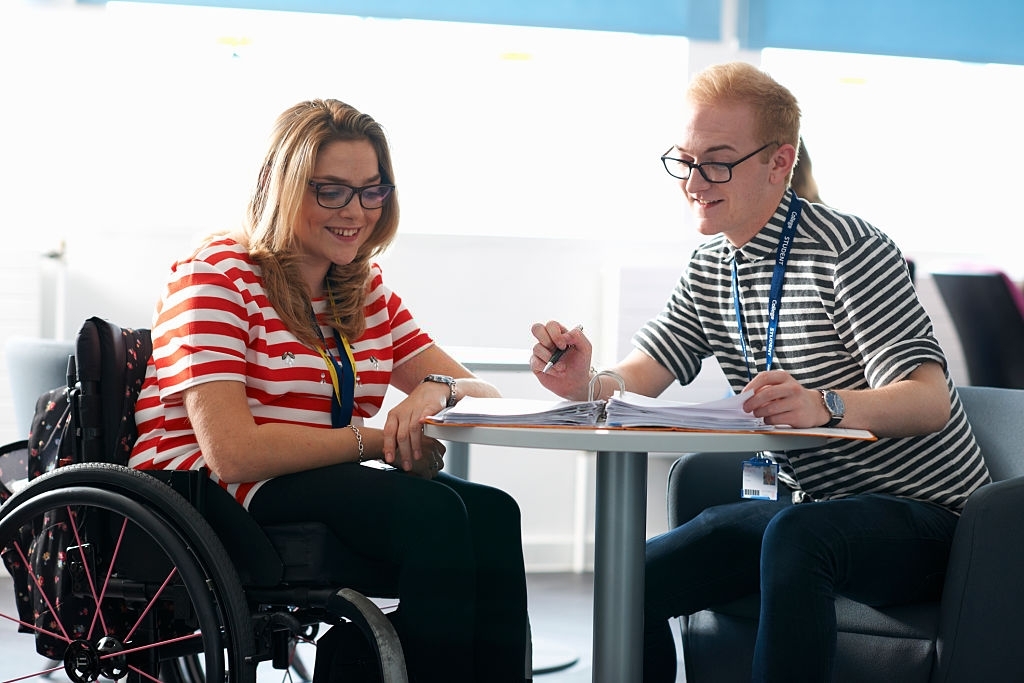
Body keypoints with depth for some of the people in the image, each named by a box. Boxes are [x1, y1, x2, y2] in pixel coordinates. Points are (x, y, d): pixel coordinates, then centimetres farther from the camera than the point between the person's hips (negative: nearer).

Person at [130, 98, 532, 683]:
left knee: (490, 514, -22)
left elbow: (482, 394, 8)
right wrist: (376, 440, -16)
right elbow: (231, 454, -18)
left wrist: (438, 389, -16)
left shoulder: (366, 289, 16)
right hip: (211, 505, -7)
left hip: (327, 491, 7)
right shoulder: (218, 276, -6)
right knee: (436, 514, -30)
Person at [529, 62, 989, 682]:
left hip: (921, 511, -7)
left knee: (795, 535, -37)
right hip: (809, 504, 7)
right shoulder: (709, 269, 9)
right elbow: (637, 381, 2)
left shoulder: (848, 252, -16)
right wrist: (584, 383, -22)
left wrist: (825, 405, -44)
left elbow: (931, 399, -25)